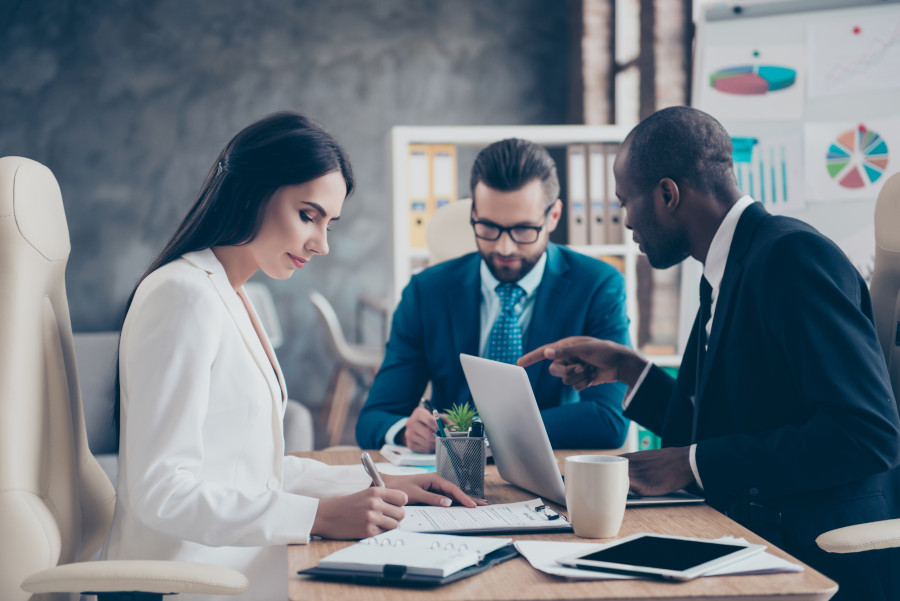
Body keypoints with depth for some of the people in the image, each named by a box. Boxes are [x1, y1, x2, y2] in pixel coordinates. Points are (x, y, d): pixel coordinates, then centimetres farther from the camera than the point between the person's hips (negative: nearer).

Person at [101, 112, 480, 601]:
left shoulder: (230, 299, 17)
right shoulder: (183, 295, -13)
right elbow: (161, 492, -20)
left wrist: (378, 485, 7)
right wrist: (320, 516, -24)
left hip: (234, 558, 9)